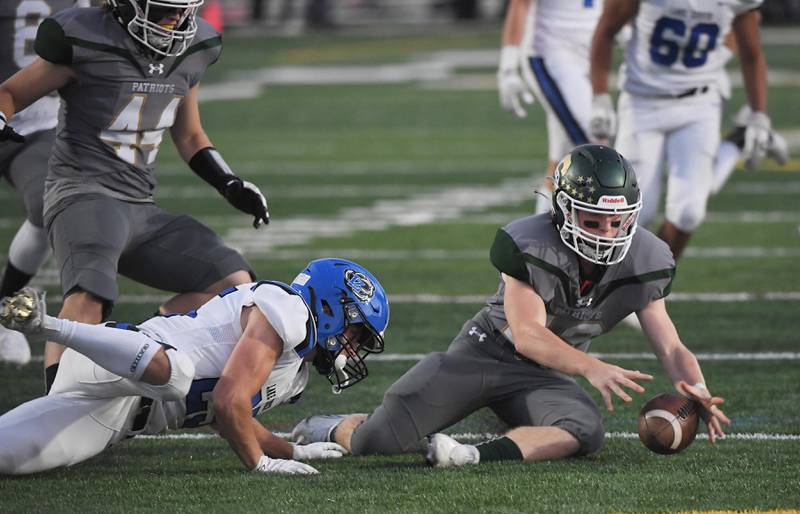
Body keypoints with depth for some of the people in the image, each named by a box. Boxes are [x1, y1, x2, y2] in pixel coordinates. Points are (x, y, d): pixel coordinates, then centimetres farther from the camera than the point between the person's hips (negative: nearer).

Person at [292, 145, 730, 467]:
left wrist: (696, 389, -29)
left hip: (545, 374, 3)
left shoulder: (643, 261, -10)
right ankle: (332, 430, 18)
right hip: (485, 353, -3)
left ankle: (480, 456, -39)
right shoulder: (528, 245, -23)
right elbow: (527, 335, -28)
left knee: (584, 432, -32)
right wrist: (592, 368, -43)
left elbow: (670, 348, -6)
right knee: (377, 440, -15)